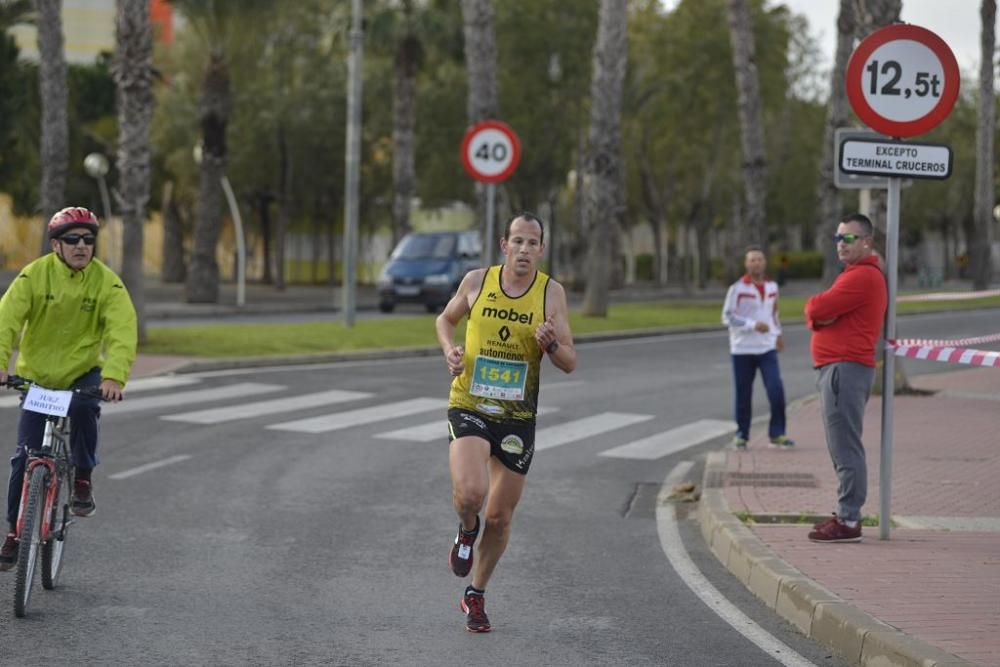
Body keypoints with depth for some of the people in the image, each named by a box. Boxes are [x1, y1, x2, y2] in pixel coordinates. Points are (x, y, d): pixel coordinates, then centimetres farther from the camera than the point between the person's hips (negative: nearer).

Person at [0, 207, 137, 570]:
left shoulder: (107, 283, -13)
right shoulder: (34, 276, -14)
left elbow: (122, 332, -24)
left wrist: (114, 376, -41)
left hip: (84, 372, 0)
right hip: (37, 375, 1)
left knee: (84, 409, -33)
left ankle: (83, 481, -10)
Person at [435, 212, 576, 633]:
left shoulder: (552, 293, -4)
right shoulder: (477, 281, -3)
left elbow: (570, 363, -1)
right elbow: (446, 319, 16)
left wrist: (551, 344, -23)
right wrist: (450, 349, -5)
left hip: (518, 418, 2)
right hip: (468, 406, -1)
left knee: (500, 517, 8)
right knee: (470, 492, -27)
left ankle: (475, 596, 30)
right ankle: (467, 530, 11)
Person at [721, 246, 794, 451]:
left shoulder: (772, 286, 9)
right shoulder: (737, 288, -6)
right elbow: (727, 316, -10)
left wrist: (778, 334, 27)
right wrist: (752, 325, -19)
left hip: (767, 348, 3)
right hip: (742, 349, -3)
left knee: (776, 390, -10)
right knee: (743, 395, 2)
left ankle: (777, 434, -2)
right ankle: (741, 435, 17)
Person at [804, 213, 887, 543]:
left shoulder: (863, 277, -12)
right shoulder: (854, 275, 24)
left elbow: (816, 308, -19)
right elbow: (815, 313, 17)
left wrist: (815, 306, 4)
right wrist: (817, 315, -5)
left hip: (846, 367, -11)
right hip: (836, 367, 11)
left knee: (845, 447, -12)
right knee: (843, 446, 14)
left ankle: (848, 521, -14)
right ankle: (847, 513, 19)